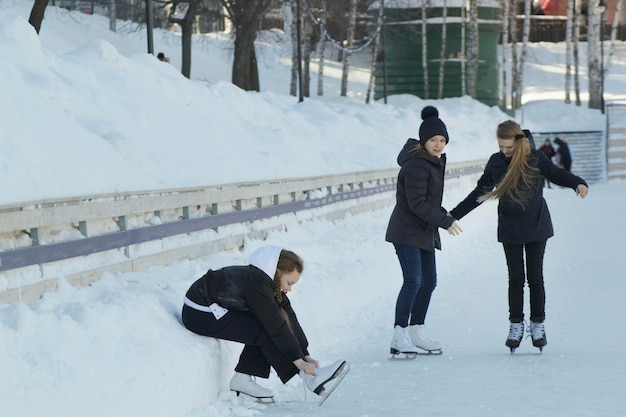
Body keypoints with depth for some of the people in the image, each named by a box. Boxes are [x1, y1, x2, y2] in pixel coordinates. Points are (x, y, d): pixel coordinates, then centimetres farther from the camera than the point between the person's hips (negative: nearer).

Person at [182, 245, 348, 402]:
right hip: (198, 315, -10)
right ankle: (309, 378, -19)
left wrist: (305, 355, -2)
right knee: (263, 330, -18)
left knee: (263, 328, 0)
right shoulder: (257, 283, -26)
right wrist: (299, 360, -26)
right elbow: (276, 325, -27)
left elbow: (289, 318, 3)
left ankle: (243, 378, -1)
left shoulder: (267, 282, 3)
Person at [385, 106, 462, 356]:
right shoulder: (416, 165, -18)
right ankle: (399, 338, -17)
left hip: (425, 233, 10)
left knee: (428, 282, 13)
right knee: (413, 282, -17)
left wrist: (443, 216, 14)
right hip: (407, 233, -10)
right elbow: (417, 204, -23)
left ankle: (416, 333, 22)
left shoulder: (434, 162, 13)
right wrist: (445, 220, -22)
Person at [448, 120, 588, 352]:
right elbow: (479, 193, 7)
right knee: (515, 277, 2)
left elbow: (557, 174, 0)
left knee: (535, 276, 2)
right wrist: (454, 215, 7)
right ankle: (516, 326, 11)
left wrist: (578, 183, -21)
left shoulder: (535, 159, -9)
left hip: (536, 226, -2)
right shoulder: (496, 162, -2)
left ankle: (538, 324, 13)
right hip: (510, 229, 2)